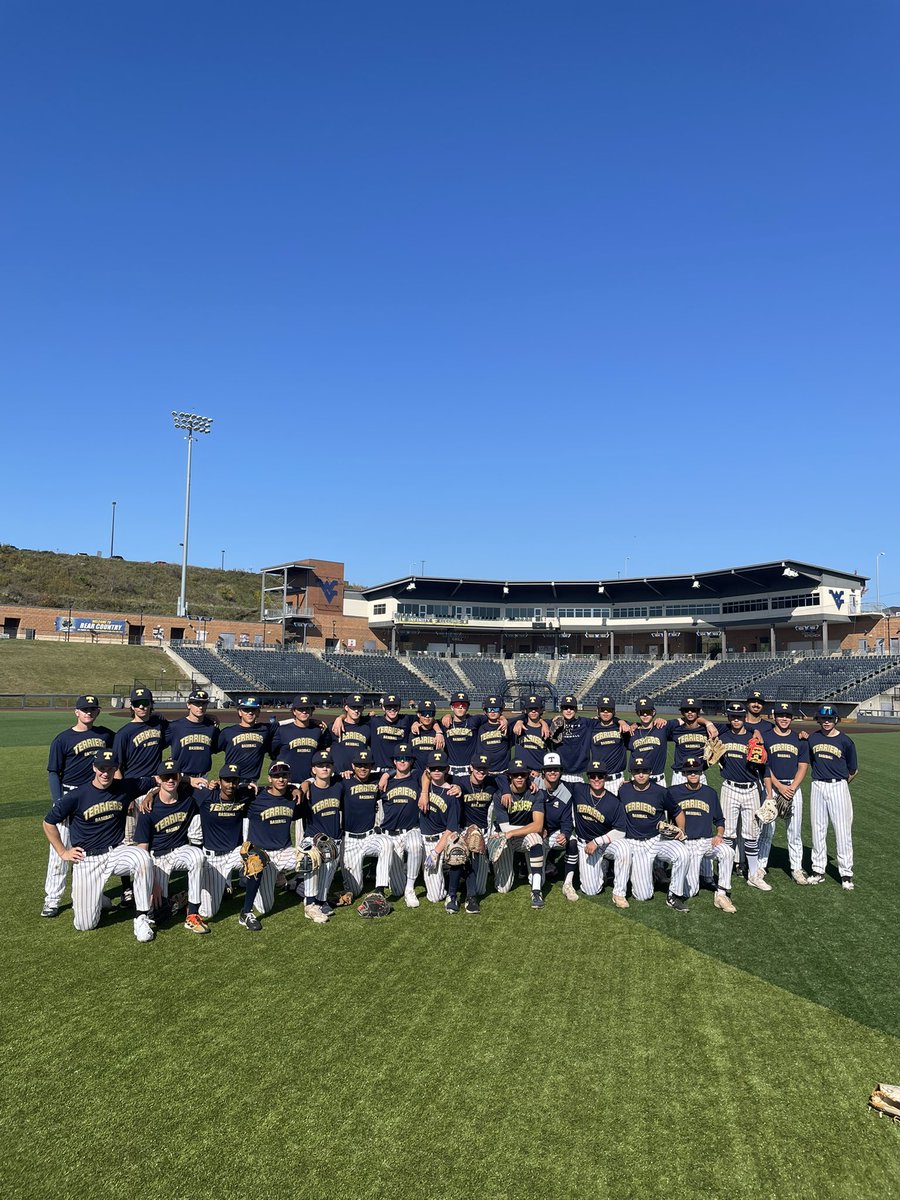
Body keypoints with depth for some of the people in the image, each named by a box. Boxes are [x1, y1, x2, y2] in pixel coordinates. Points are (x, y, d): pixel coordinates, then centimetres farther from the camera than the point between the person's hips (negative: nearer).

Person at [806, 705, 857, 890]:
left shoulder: (845, 741, -5)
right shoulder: (812, 738, 5)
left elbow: (853, 770, 5)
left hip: (838, 787, -3)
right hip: (817, 787, 3)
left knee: (843, 831, -1)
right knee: (818, 830, 9)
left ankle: (846, 874, 8)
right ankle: (818, 870, 18)